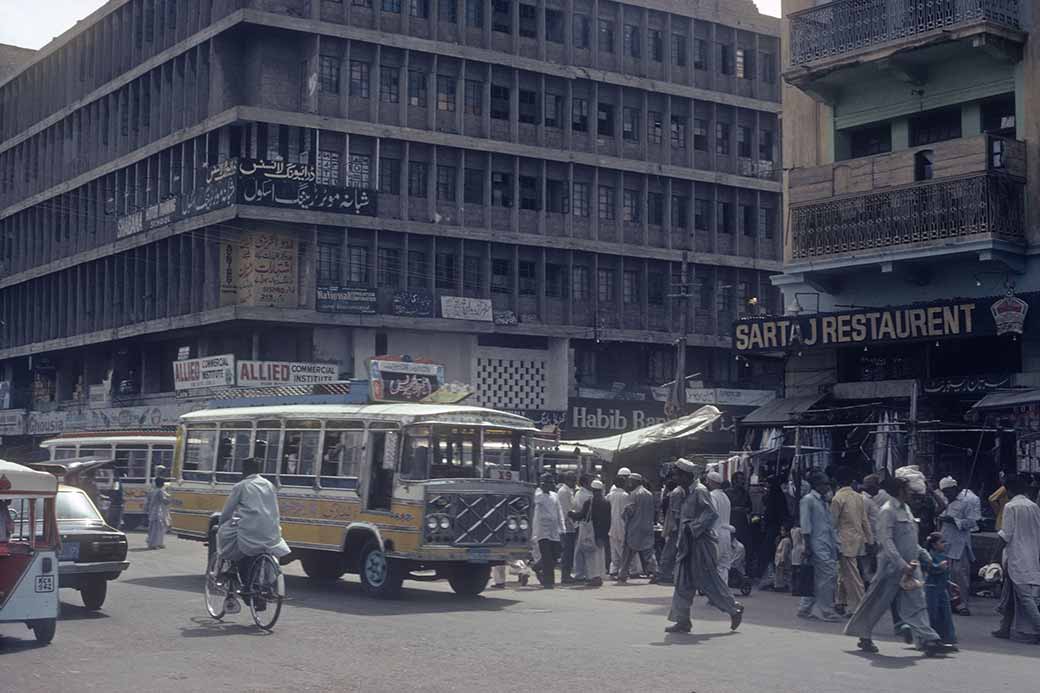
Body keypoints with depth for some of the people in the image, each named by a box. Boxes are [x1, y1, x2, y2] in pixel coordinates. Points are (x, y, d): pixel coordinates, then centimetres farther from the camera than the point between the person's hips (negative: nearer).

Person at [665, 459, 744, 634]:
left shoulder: (699, 491, -14)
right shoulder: (689, 492, 15)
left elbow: (712, 514, -22)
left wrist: (693, 528, -21)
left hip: (701, 545, -10)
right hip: (689, 546, 10)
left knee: (708, 581, -3)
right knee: (684, 583, 7)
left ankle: (734, 609, 11)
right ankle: (682, 621, 9)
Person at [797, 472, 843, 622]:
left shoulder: (823, 501, 19)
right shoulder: (808, 500, -5)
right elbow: (805, 527, -9)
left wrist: (835, 546, 15)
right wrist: (808, 547, -13)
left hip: (828, 546, 8)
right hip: (818, 546, -8)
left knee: (816, 578, 9)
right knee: (828, 575, -12)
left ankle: (805, 609, 16)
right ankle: (826, 611, -7)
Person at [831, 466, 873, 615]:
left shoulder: (838, 498, -11)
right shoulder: (859, 497, 7)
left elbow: (833, 521, -9)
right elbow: (865, 520, 9)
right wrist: (869, 539, 13)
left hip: (845, 540, -7)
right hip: (858, 539, 7)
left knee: (852, 576, -4)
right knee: (844, 573, 18)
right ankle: (840, 603, 25)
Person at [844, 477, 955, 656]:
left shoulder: (905, 509, 14)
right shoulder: (888, 511, -14)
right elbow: (886, 541, -21)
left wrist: (923, 555, 19)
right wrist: (902, 565, -26)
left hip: (909, 566, 8)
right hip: (892, 566, -8)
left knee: (916, 604, 1)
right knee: (878, 603, 4)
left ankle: (928, 641, -4)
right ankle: (864, 637, 18)